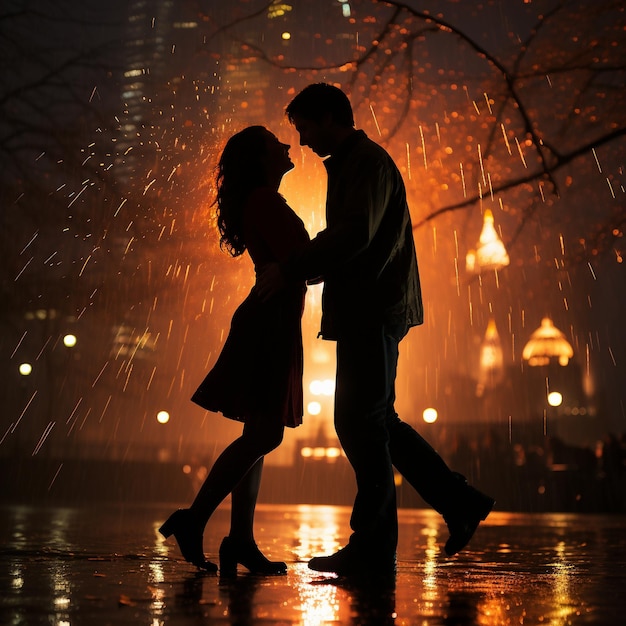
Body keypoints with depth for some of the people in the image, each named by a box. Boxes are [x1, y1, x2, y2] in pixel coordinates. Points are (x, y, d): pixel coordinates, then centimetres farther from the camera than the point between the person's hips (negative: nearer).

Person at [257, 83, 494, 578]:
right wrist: (295, 270, 16)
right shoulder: (351, 165, 24)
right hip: (369, 312, 10)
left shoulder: (369, 162, -7)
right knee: (374, 422, 12)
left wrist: (289, 271, -18)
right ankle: (460, 503, 18)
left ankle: (373, 550, 2)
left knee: (360, 424, -6)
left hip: (373, 312, -10)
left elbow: (354, 235, -22)